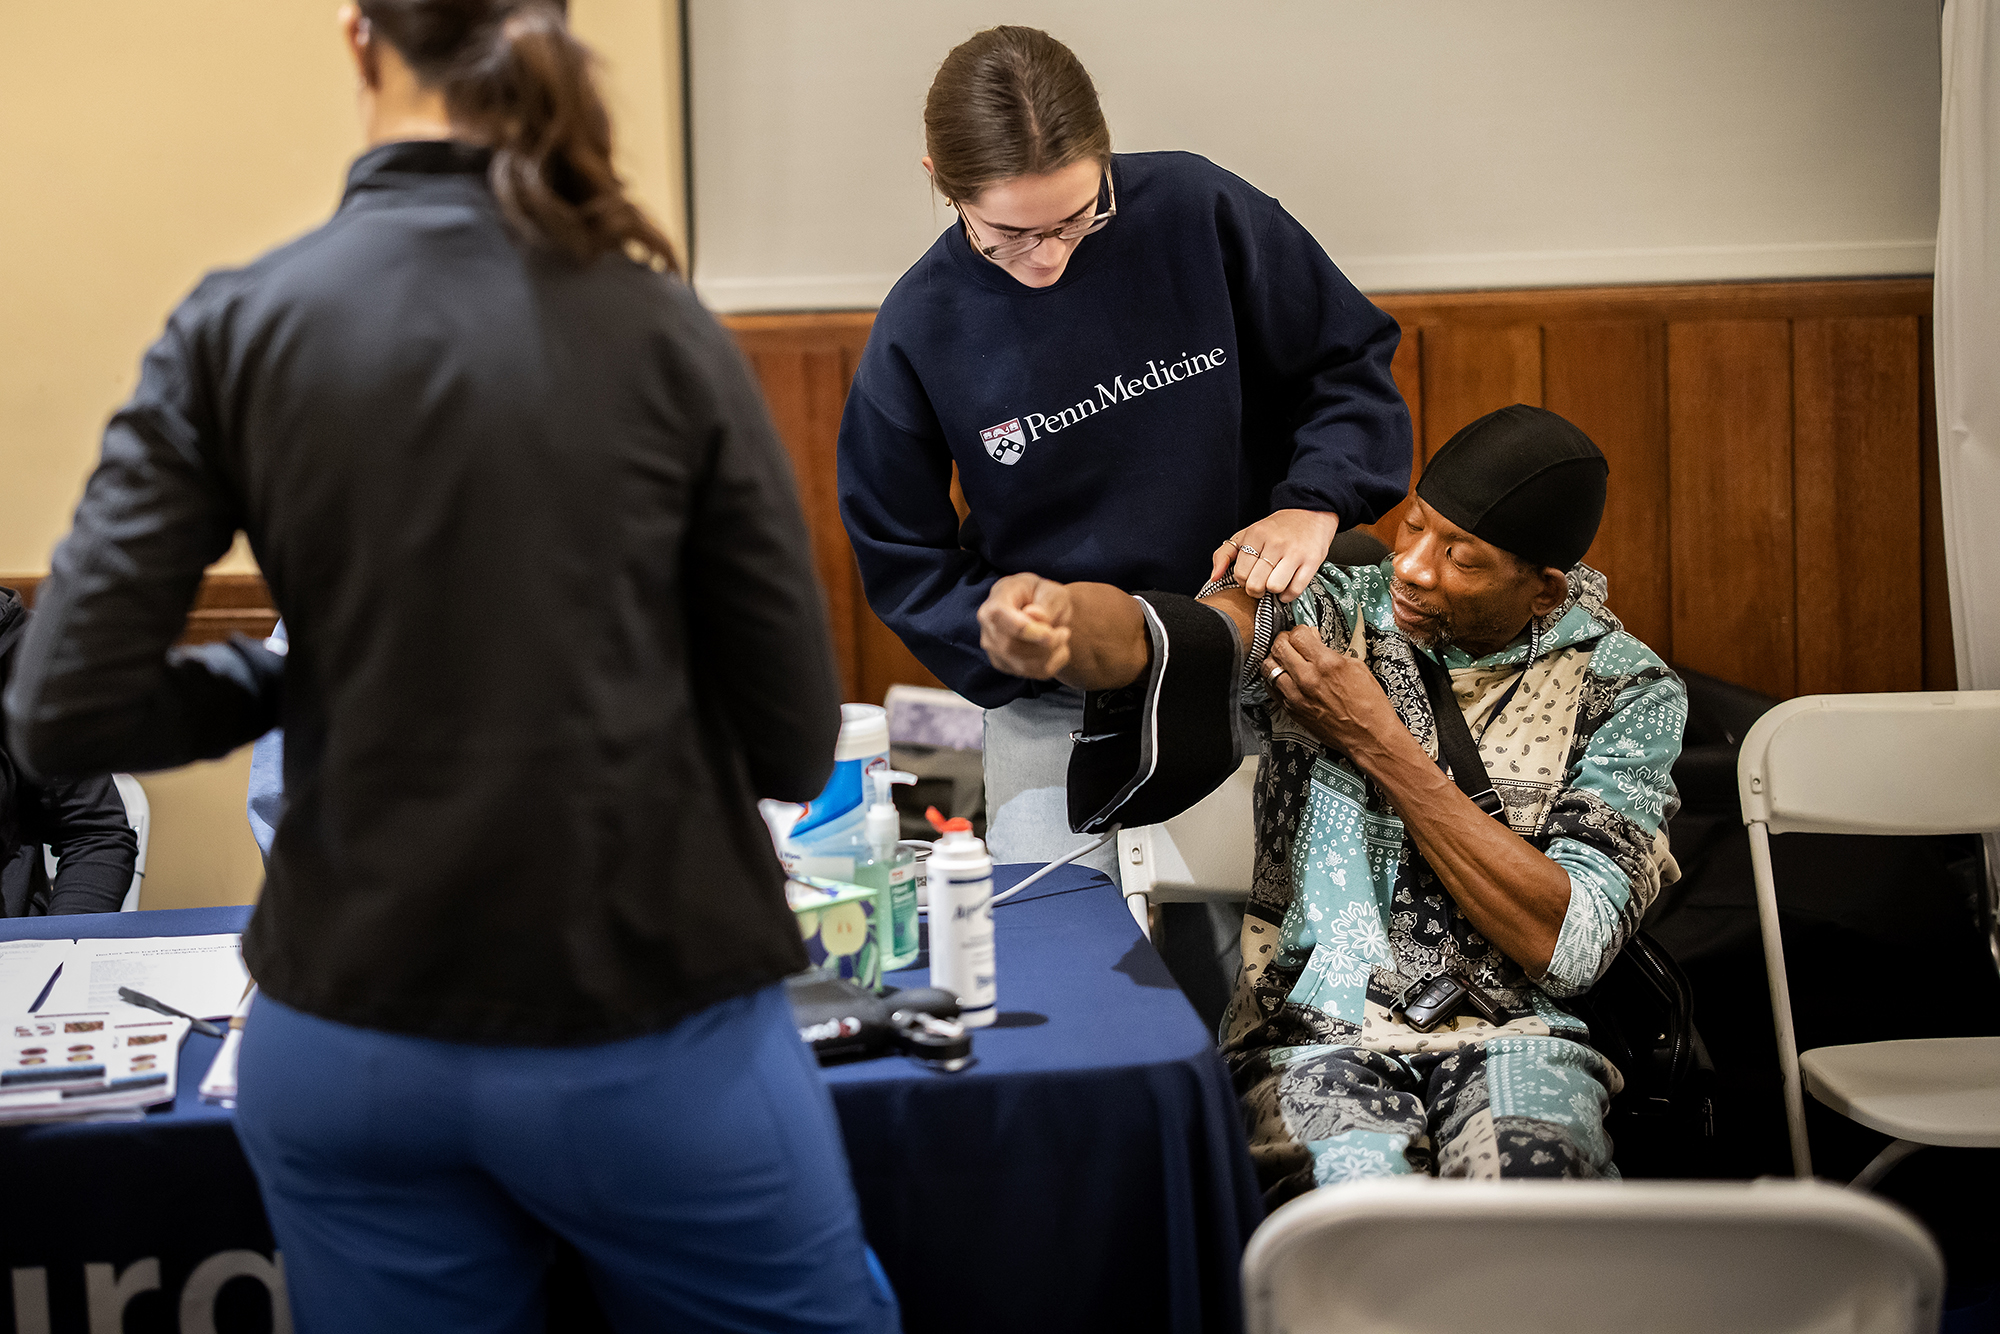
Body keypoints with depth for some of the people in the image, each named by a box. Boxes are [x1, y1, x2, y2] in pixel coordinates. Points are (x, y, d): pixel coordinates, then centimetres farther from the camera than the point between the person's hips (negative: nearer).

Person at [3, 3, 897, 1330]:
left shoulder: (237, 326, -6)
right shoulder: (665, 333, -8)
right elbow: (795, 740, -5)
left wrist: (285, 682, 8)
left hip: (349, 1044, 2)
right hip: (650, 1032, -2)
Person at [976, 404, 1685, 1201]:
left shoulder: (1629, 692, 3)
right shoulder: (1326, 613, 3)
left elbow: (1568, 943, -8)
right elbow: (1147, 640, -16)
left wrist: (1383, 747, -11)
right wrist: (1057, 617, -42)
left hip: (1514, 1036, 1)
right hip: (1315, 1030, 0)